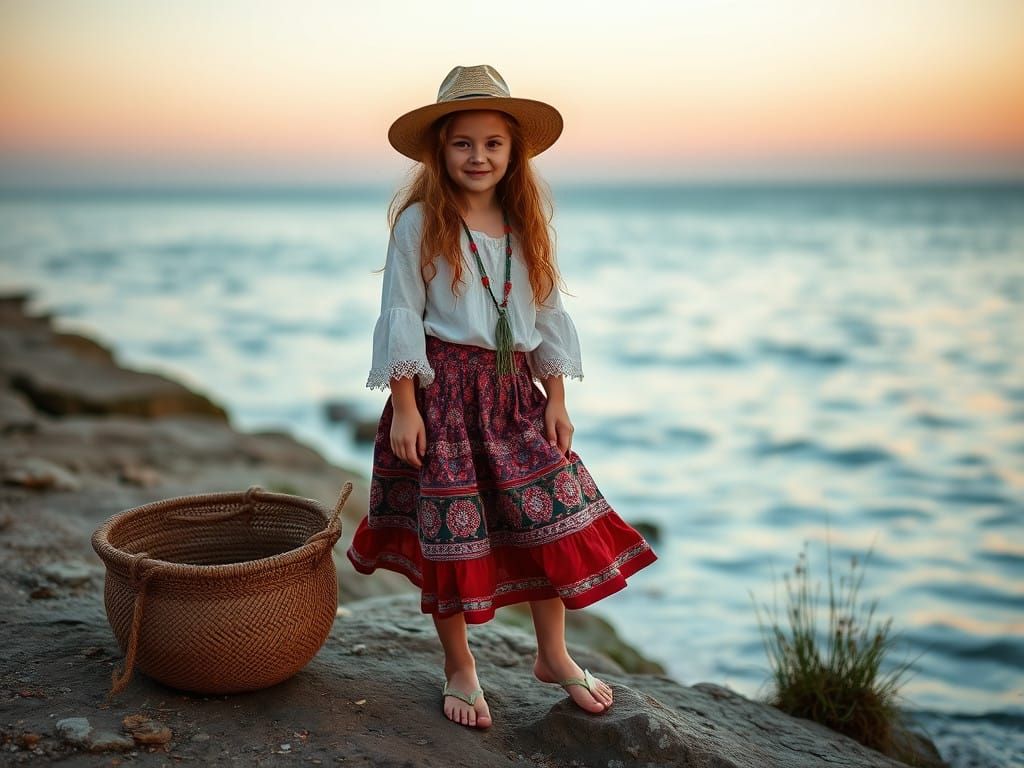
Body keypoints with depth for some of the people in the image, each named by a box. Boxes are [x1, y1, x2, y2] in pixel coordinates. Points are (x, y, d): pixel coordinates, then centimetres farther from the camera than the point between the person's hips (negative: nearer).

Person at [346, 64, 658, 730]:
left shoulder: (528, 225, 7)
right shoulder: (420, 222, -7)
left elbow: (548, 315, 11)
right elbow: (401, 315, -8)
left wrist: (556, 400, 8)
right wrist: (404, 407, -12)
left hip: (512, 389, 5)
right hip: (443, 391, -4)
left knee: (551, 517, 5)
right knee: (451, 531, 2)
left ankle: (554, 656, 24)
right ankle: (459, 667, 22)